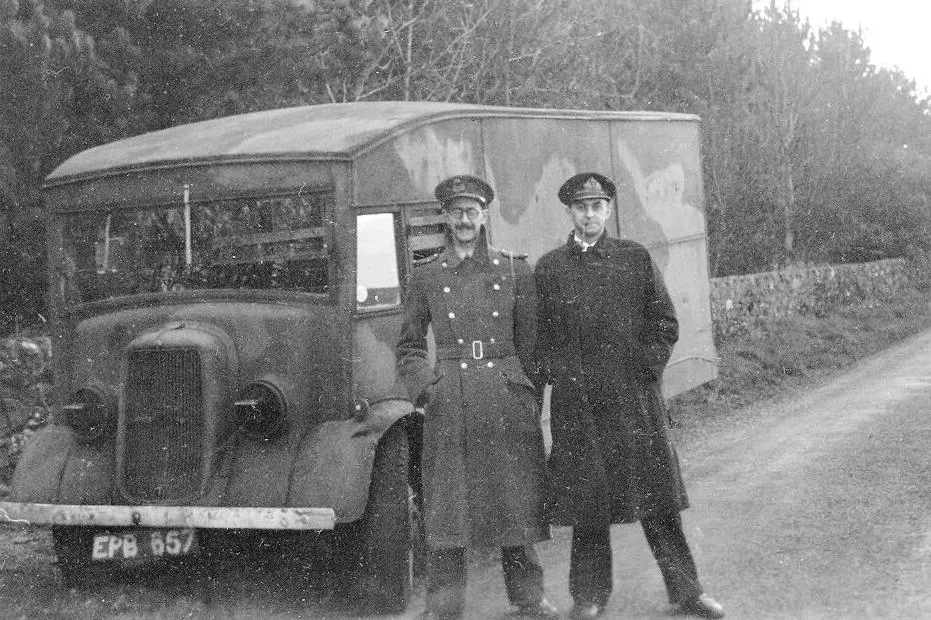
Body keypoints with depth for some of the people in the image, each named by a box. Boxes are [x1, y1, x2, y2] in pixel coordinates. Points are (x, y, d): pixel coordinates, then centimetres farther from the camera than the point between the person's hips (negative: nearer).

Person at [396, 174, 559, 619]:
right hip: (448, 403, 0)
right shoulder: (425, 276, 8)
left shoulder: (514, 271, 9)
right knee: (446, 502, -2)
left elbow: (530, 341, 11)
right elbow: (409, 344, 13)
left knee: (515, 495, 4)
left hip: (507, 398, 1)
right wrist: (424, 387, -3)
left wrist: (528, 398, 5)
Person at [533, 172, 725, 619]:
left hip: (635, 398, 0)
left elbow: (665, 324, 8)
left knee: (658, 499, 3)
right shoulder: (548, 268, 6)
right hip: (577, 405, 0)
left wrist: (647, 368, -2)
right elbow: (539, 335, 10)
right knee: (586, 501, 4)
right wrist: (555, 374, -2)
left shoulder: (636, 258, 6)